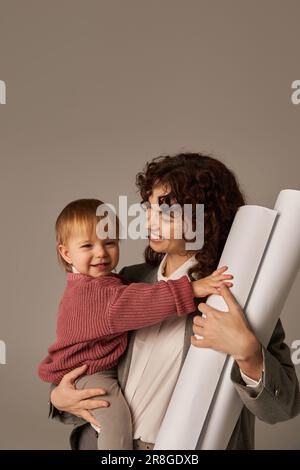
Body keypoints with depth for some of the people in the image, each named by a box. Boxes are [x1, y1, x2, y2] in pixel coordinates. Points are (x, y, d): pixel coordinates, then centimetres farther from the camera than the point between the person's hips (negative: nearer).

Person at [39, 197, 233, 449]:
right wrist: (190, 289, -45)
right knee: (117, 414, -27)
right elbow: (134, 305, -39)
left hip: (110, 368, 10)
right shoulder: (87, 292, -27)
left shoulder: (106, 283, 9)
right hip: (85, 373, -10)